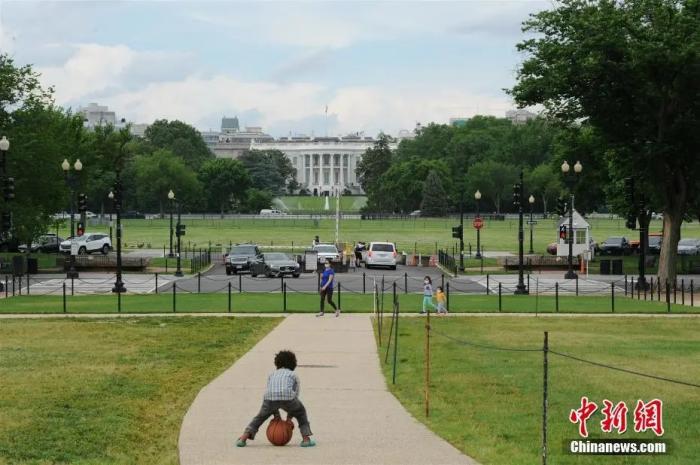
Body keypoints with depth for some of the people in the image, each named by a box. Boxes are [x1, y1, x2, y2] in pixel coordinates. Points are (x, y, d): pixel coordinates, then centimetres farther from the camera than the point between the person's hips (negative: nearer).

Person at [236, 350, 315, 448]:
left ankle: (243, 438, 11)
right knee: (300, 413, 28)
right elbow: (295, 396, 28)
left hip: (270, 396, 1)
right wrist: (289, 418, 32)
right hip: (287, 397, -1)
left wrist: (276, 416, 35)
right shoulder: (294, 375, 31)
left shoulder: (272, 375, 36)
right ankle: (306, 439, 16)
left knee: (261, 416, 28)